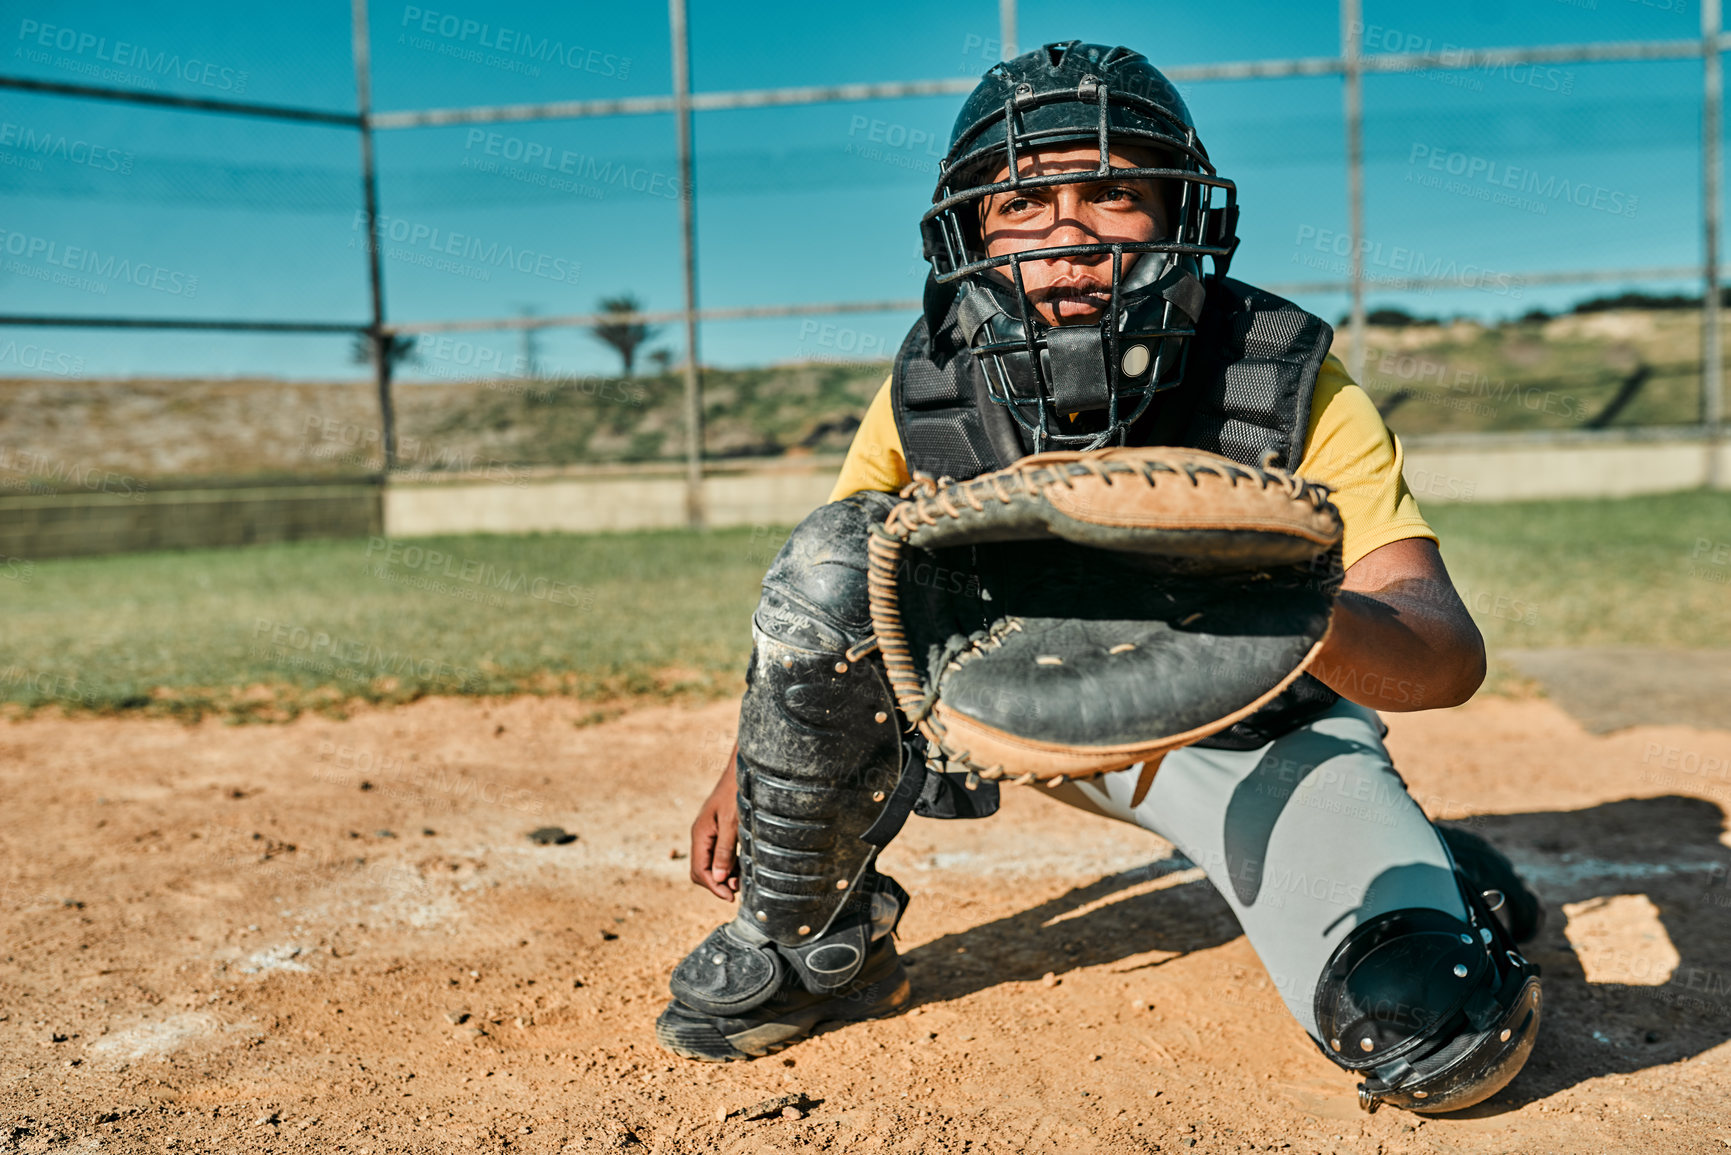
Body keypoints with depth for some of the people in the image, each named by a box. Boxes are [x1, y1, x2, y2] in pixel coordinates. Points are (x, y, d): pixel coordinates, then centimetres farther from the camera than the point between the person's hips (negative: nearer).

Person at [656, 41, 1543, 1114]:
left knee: (1442, 1037, -23)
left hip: (1254, 734, -2)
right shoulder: (930, 393, -18)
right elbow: (817, 598, 0)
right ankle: (816, 943, -1)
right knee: (837, 559, -23)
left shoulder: (1290, 393, -26)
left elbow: (1454, 653, -35)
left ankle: (1437, 874, 18)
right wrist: (750, 765, -5)